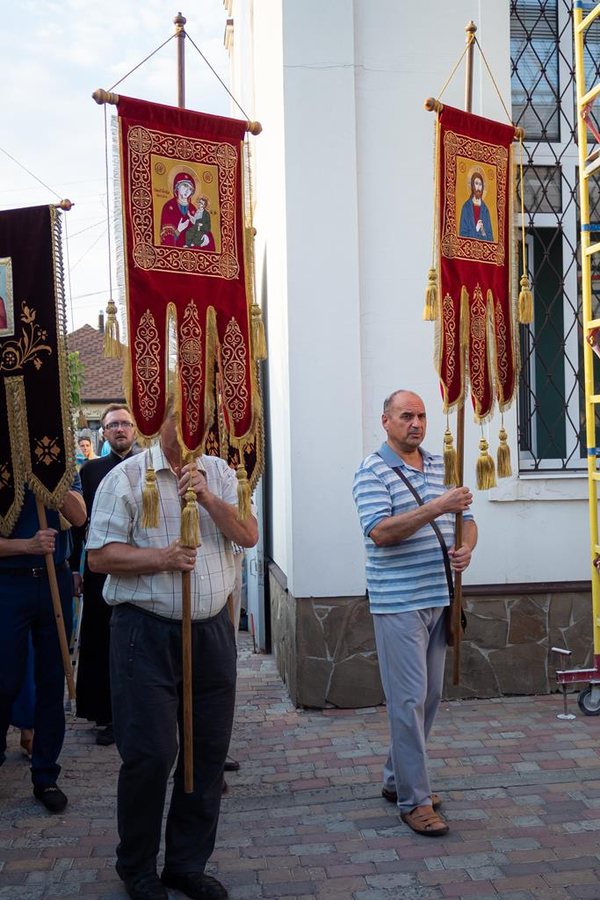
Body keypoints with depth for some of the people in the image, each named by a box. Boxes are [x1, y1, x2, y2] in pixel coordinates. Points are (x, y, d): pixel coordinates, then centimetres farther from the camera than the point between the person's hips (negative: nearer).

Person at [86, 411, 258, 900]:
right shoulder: (127, 477, -2)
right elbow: (101, 555, -6)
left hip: (212, 630, 4)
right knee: (150, 754, -1)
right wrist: (160, 557, -18)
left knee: (209, 750, 10)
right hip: (147, 633, -4)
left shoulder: (220, 474, 10)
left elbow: (249, 535, 1)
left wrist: (208, 497, -11)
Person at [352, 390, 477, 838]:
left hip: (439, 599, 7)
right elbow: (380, 532, -21)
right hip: (398, 603, -7)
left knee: (430, 696, 14)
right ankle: (414, 800, 7)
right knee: (409, 698, -4)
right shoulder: (373, 471, -8)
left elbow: (466, 519, 17)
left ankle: (398, 778, 30)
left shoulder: (442, 466, 12)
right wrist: (436, 508, -28)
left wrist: (466, 547, -5)